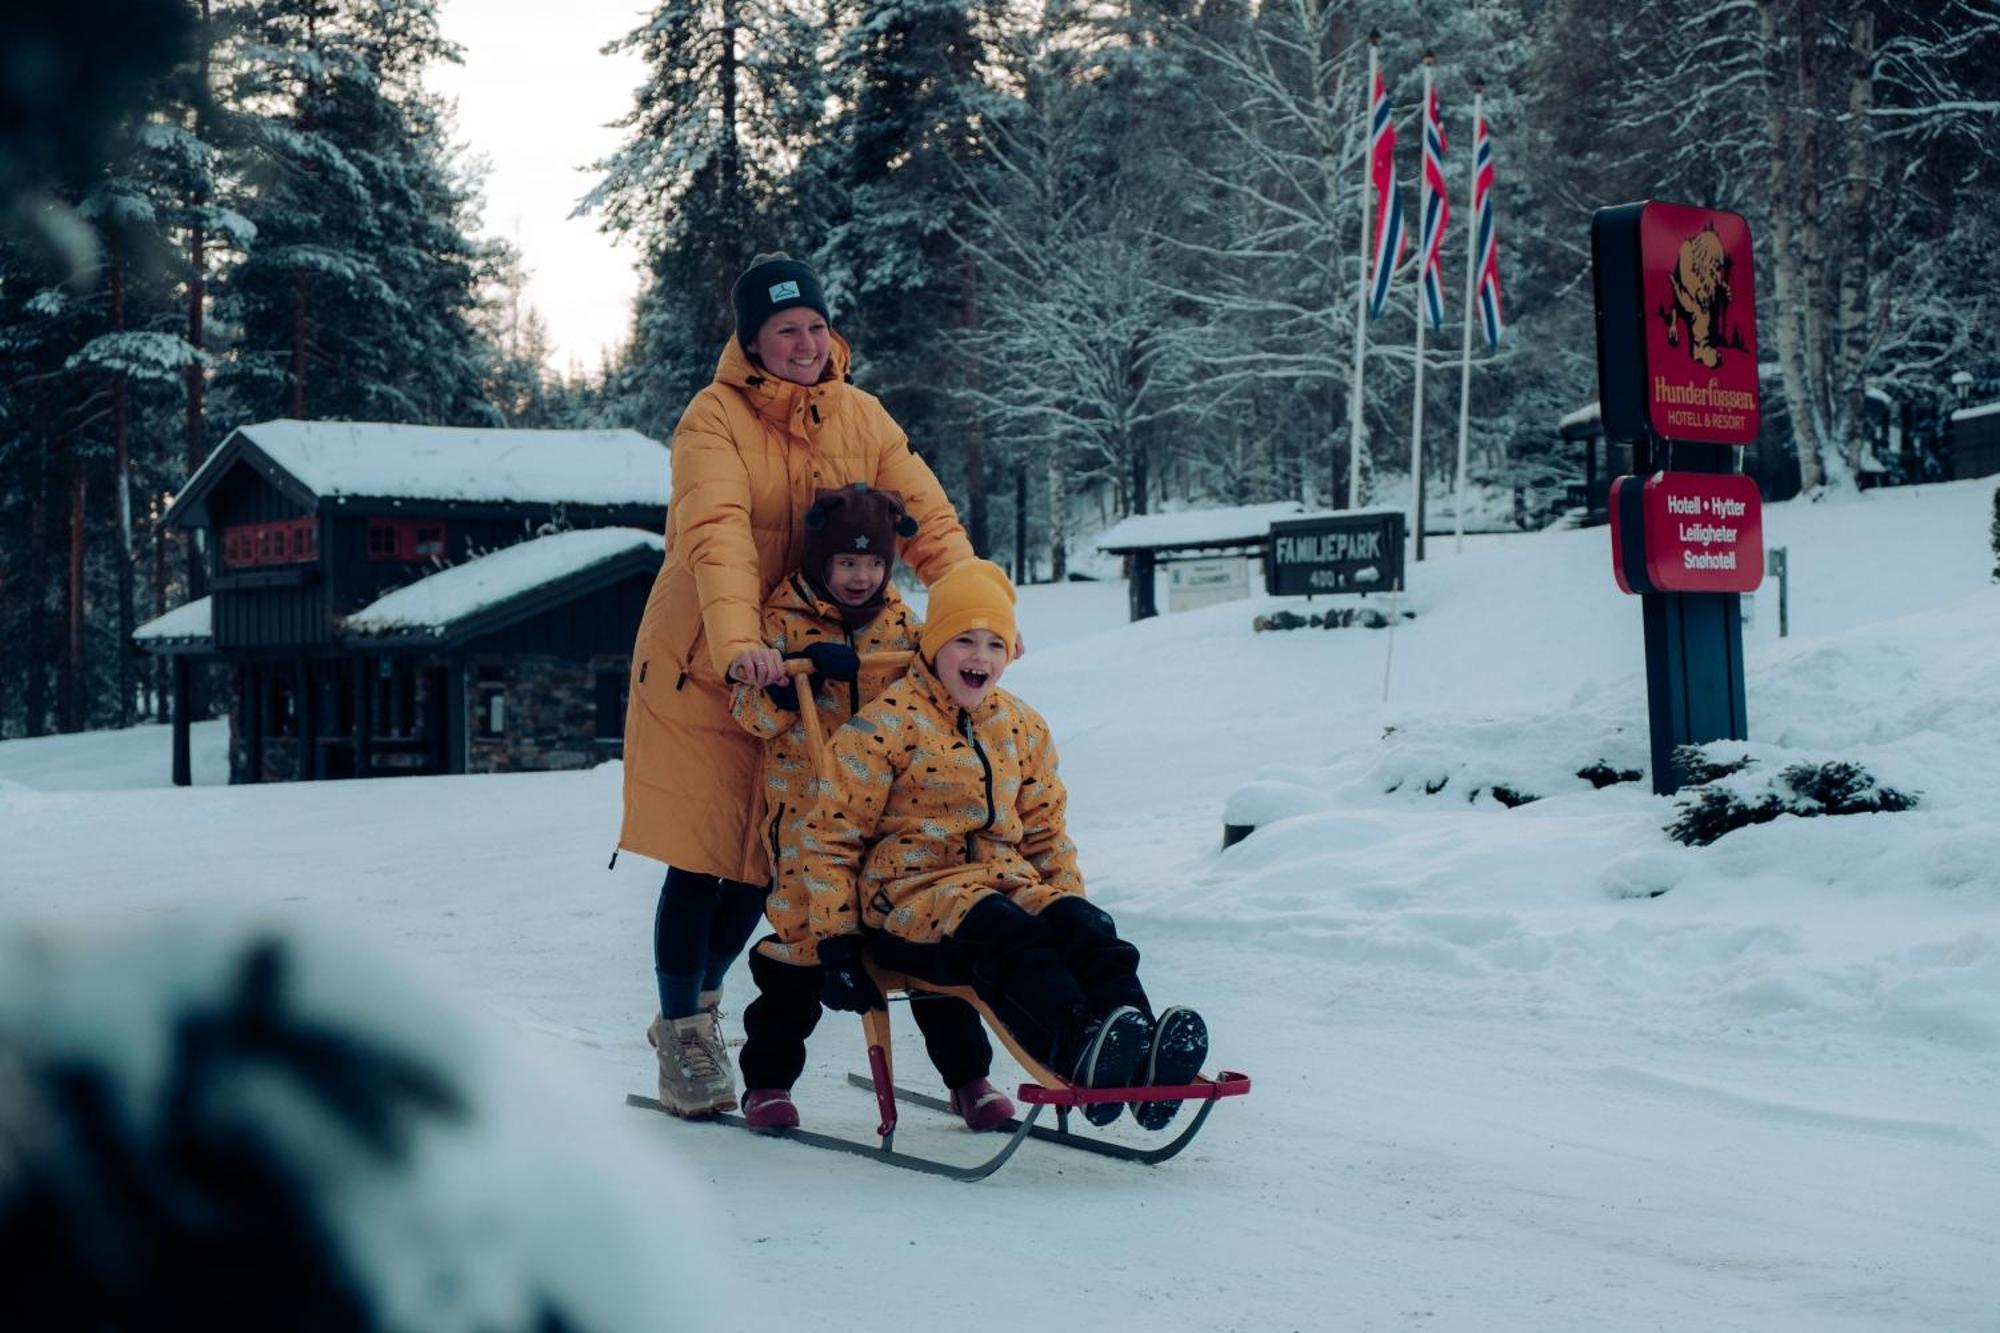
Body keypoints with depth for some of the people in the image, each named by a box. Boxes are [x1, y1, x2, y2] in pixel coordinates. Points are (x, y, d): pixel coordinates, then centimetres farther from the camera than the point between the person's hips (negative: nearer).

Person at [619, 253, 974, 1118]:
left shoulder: (860, 419, 2)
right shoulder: (714, 419, -14)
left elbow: (925, 517, -5)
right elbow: (717, 536, -29)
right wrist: (738, 643, -44)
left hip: (802, 667, 4)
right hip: (700, 667, -4)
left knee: (768, 857, 8)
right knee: (701, 860, -2)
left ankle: (697, 1006, 33)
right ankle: (679, 1036, 16)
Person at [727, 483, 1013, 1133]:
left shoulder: (899, 620, 11)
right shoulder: (785, 617, -1)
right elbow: (754, 712, -8)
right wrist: (804, 668, -24)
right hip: (808, 809, -3)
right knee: (802, 932, -3)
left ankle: (968, 1075, 11)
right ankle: (767, 1078, 13)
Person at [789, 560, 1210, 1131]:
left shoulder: (1023, 729, 16)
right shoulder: (884, 725, -2)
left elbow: (1046, 828, 26)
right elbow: (830, 837, -2)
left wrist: (1072, 896, 10)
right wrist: (836, 943, -7)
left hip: (1007, 882, 6)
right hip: (910, 893, -5)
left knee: (1085, 928, -27)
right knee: (1007, 935, -37)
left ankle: (1141, 1062, -48)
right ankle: (1081, 1052, -59)